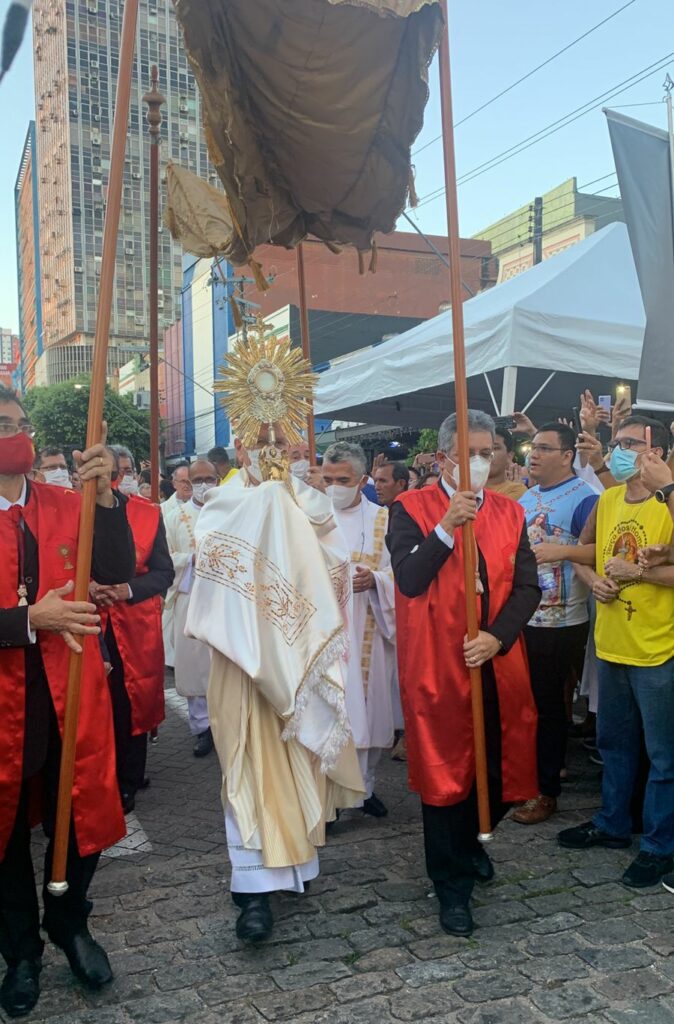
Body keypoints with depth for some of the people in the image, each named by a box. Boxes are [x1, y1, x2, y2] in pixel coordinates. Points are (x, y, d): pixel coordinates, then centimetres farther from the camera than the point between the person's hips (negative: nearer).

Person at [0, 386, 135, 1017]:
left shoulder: (68, 505, 2)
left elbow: (117, 574, -11)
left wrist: (104, 496, -23)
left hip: (72, 695, 2)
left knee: (82, 818, 12)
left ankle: (69, 924, 41)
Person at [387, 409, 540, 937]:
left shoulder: (509, 513, 8)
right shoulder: (411, 509, -4)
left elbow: (527, 586, 1)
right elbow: (409, 581, -16)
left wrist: (497, 636, -14)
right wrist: (446, 527, -26)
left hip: (499, 665, 4)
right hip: (438, 667, -4)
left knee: (500, 769, 10)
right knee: (445, 771, 4)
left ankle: (470, 841, 42)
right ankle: (452, 885, 22)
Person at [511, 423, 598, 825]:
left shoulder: (584, 498, -12)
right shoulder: (526, 498, 12)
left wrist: (560, 551, -29)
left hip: (559, 625, -7)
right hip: (520, 618, 7)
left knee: (548, 706, 4)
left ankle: (546, 790, 19)